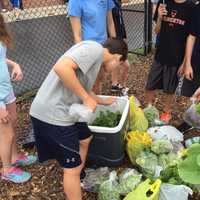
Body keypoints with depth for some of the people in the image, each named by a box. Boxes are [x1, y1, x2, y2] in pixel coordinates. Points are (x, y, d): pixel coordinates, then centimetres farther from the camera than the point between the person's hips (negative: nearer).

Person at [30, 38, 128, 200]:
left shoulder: (96, 57, 17)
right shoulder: (94, 48, -12)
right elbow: (61, 67, -29)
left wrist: (103, 101, 47)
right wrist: (87, 98, -20)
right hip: (52, 115, -10)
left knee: (85, 138, 30)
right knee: (72, 167, 2)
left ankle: (79, 177, 51)